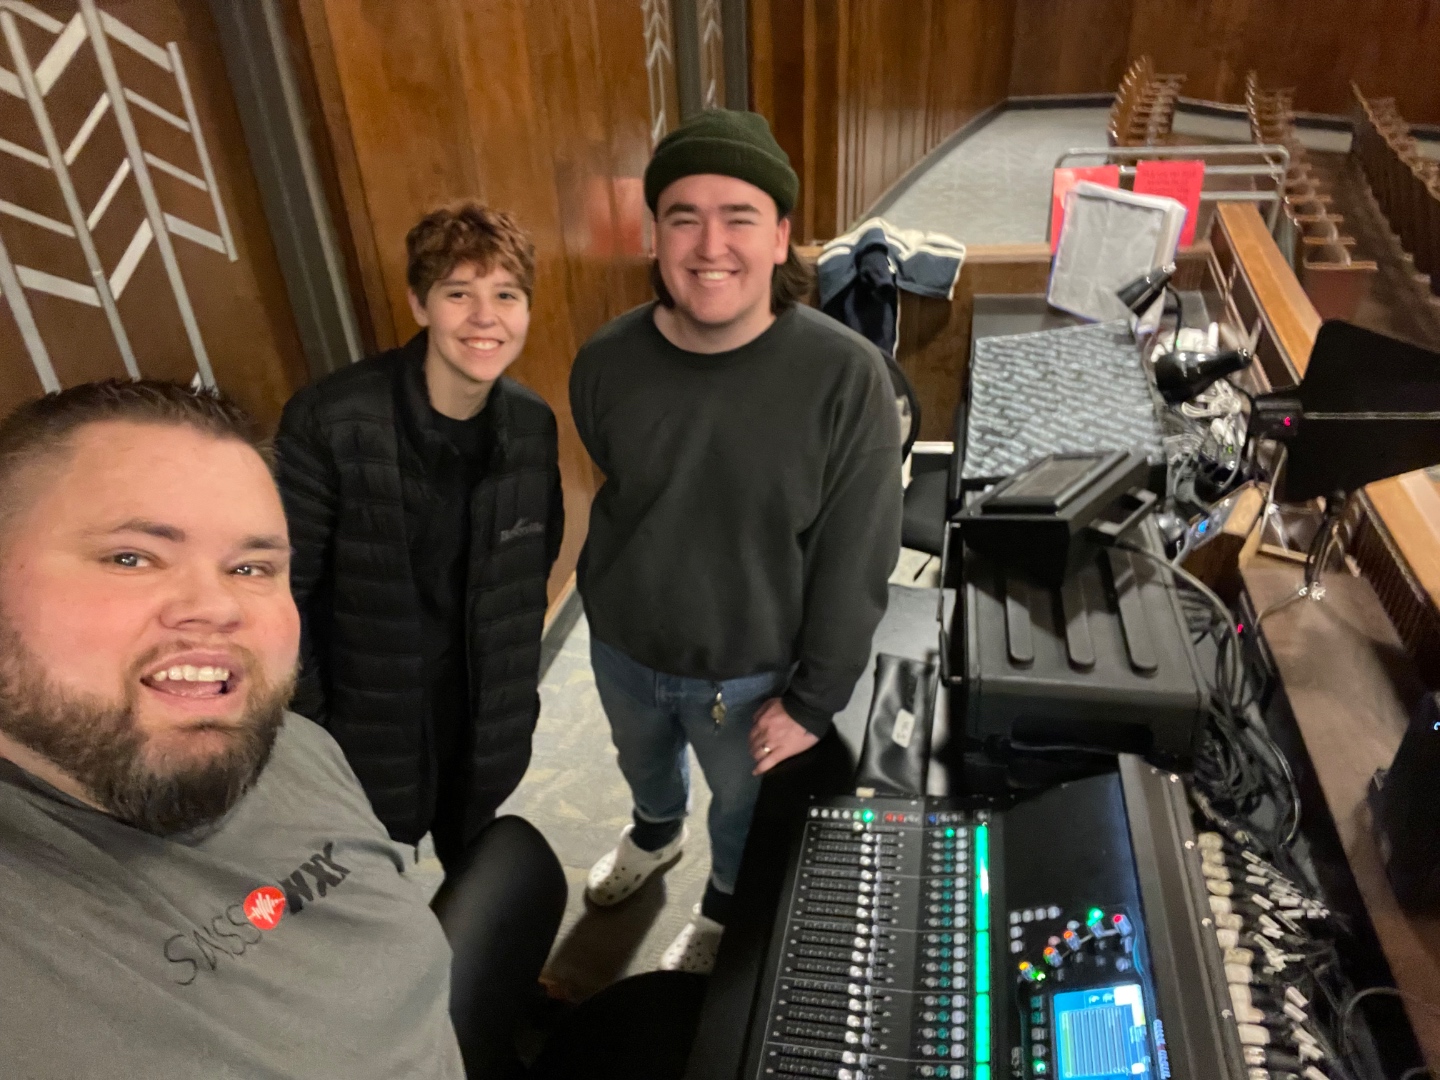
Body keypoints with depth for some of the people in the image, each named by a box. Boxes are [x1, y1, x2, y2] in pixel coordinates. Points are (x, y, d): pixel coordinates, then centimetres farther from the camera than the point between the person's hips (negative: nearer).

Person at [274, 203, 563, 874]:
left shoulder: (533, 424, -8)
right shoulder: (328, 422, -23)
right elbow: (283, 588, -17)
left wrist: (515, 673, 8)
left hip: (487, 716, 4)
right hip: (369, 723, -4)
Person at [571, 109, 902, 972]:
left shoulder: (845, 376, -27)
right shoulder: (607, 362, -17)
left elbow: (856, 563, -19)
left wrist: (813, 702, -14)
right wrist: (606, 601, 10)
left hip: (748, 670, -3)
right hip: (623, 645, 4)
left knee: (744, 800, 25)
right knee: (642, 761, 33)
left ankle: (725, 908, 59)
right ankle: (657, 834, 69)